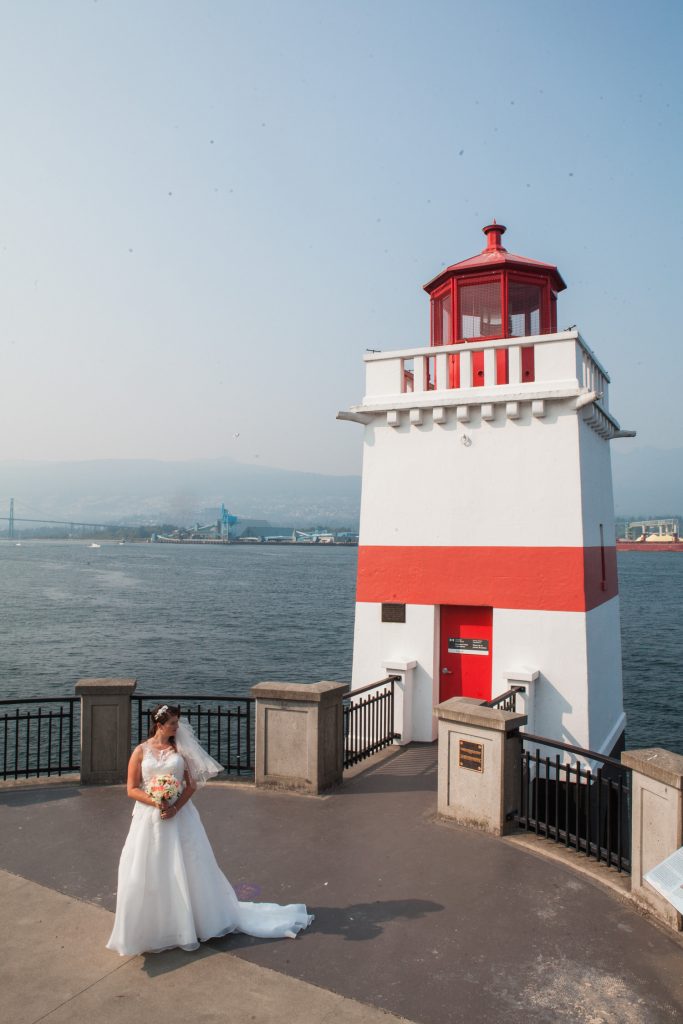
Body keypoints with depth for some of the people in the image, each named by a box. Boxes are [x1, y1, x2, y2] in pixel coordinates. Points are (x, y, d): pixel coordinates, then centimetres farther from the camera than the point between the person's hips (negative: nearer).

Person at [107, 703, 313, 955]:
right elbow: (132, 789, -3)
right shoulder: (141, 751, -3)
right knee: (149, 876, 4)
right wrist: (155, 802, -18)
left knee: (186, 872, 6)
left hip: (179, 818, 1)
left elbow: (191, 785, 0)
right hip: (150, 820, -1)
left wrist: (175, 808, -15)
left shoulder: (180, 749, 0)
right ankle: (148, 931, 24)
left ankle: (188, 924, 25)